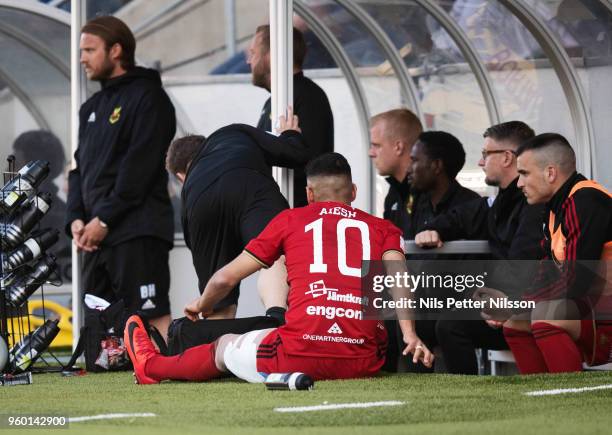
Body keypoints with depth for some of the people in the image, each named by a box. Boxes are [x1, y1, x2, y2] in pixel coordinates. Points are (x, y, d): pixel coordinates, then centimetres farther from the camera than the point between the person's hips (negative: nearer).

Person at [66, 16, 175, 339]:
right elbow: (80, 167, 20)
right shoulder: (92, 108, 22)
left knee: (154, 318, -13)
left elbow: (139, 167, -13)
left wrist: (104, 219, -15)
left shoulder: (148, 97, -4)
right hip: (96, 235, 8)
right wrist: (76, 218, 3)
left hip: (137, 232, -8)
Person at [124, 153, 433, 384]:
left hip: (300, 357, -1)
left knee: (225, 346, 28)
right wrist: (410, 335, -9)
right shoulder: (381, 229, 18)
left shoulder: (291, 220, 15)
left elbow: (226, 278, 19)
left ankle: (151, 366, 52)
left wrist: (202, 305, 38)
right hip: (364, 362, 2)